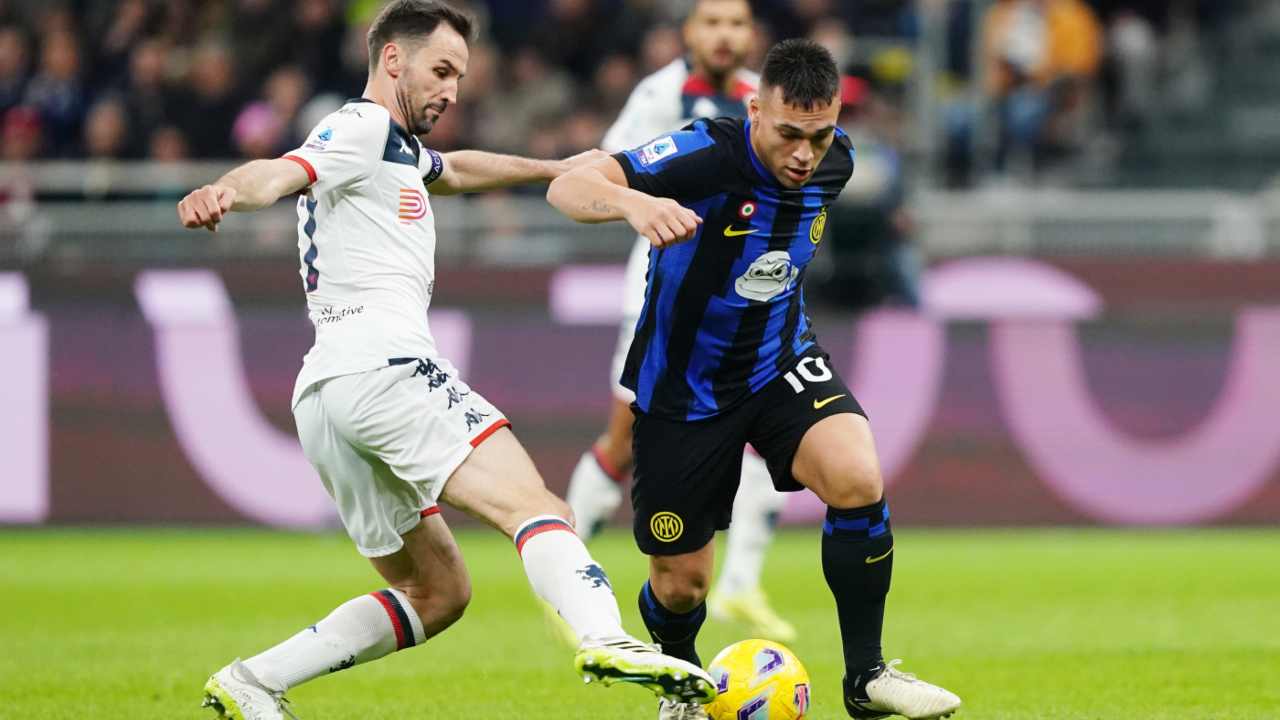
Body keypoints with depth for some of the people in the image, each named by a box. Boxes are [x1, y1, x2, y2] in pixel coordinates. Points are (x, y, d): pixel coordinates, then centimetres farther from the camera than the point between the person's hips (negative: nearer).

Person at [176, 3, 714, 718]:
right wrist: (229, 193, -42)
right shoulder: (363, 127, 1)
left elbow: (454, 168, 54)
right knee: (534, 505, -24)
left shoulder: (397, 150, 31)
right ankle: (606, 640, -50)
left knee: (438, 592, 13)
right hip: (383, 364, -10)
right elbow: (281, 172, -20)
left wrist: (556, 169, 63)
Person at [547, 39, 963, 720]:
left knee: (857, 478, -25)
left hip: (780, 362, 3)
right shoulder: (705, 155, -27)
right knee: (679, 579, 6)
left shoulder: (834, 161, -9)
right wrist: (634, 203, -57)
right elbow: (567, 187, -39)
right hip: (682, 388, -3)